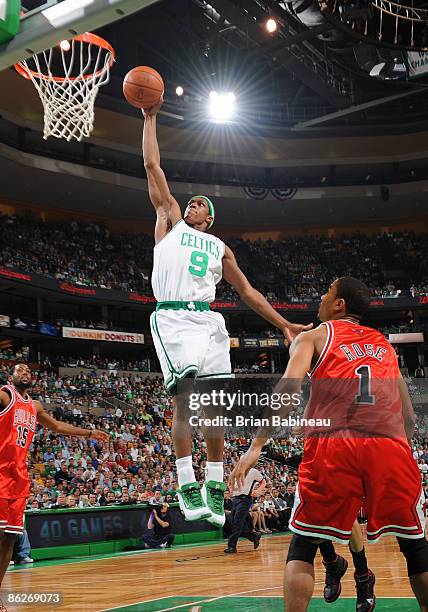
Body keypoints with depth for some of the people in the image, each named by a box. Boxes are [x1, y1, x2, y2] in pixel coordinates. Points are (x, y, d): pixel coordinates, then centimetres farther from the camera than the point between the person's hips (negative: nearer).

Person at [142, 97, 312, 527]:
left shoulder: (219, 248, 26)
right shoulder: (169, 221, 19)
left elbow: (247, 291, 25)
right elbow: (152, 166, 16)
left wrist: (284, 324, 19)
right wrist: (150, 118, 18)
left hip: (208, 321, 4)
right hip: (173, 317, -3)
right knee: (184, 397, -18)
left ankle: (214, 490, 6)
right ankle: (188, 488, -15)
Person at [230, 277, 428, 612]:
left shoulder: (313, 337, 16)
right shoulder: (385, 344, 28)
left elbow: (288, 387, -3)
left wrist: (257, 446, -5)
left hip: (333, 445, -2)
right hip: (391, 446, 3)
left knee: (303, 546, 13)